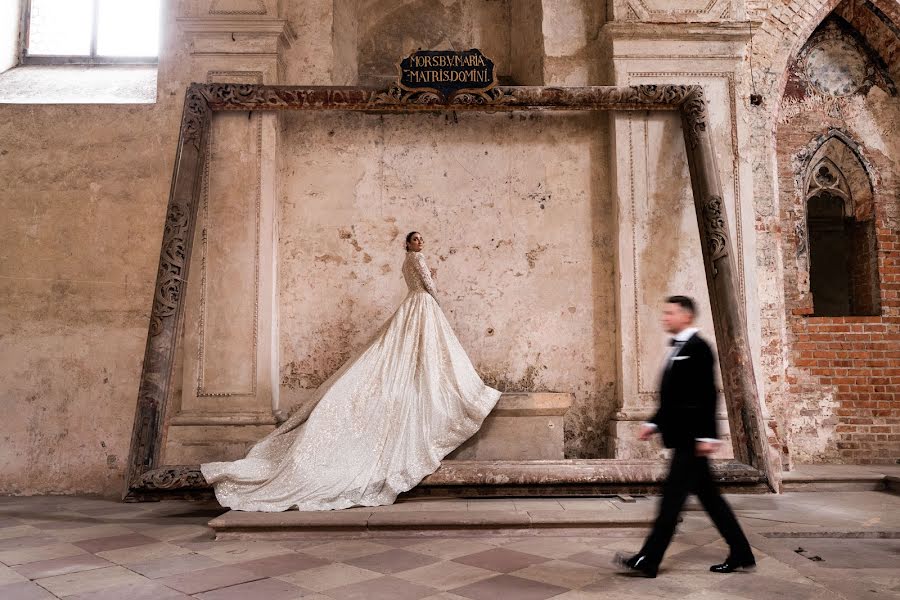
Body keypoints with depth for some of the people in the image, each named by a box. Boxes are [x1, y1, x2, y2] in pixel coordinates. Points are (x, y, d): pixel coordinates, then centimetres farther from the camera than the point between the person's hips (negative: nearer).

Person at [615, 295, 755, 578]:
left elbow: (708, 395, -18)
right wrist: (654, 423, 14)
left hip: (691, 437, -10)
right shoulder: (677, 349, 16)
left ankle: (648, 561, -1)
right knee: (708, 495, 14)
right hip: (682, 436, 10)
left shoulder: (698, 347, -12)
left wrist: (707, 435, -21)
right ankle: (741, 554, 25)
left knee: (673, 494, -6)